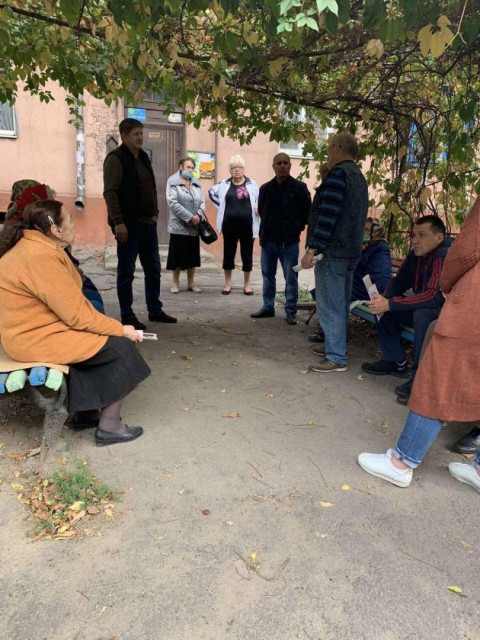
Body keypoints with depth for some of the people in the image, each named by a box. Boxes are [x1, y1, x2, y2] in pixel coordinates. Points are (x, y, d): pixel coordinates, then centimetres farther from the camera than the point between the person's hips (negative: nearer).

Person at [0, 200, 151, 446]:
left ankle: (88, 410, 21)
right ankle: (109, 426, 3)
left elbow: (68, 303, 9)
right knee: (121, 347, -6)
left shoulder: (32, 247, 9)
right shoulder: (41, 257, -24)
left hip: (37, 329, 10)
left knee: (108, 338, 16)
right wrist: (120, 329, -12)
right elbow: (76, 313, -23)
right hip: (39, 339, -10)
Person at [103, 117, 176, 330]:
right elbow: (110, 193, -15)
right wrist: (118, 222, -22)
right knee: (126, 271, 1)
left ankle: (155, 311, 22)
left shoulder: (143, 157, 15)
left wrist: (155, 213, 11)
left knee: (153, 269, 12)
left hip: (147, 223, 8)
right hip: (128, 224, -8)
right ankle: (127, 316, 10)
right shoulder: (115, 159, -8)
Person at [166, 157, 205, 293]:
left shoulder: (196, 183, 12)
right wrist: (189, 217, -18)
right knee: (178, 255, 1)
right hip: (179, 225, -5)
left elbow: (202, 201, 7)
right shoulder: (172, 182, -3)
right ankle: (175, 283, 14)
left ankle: (191, 283, 19)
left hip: (194, 226, 5)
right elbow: (173, 202, -14)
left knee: (193, 255, 9)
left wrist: (198, 216, -13)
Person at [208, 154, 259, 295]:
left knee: (247, 254, 5)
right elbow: (211, 192, 18)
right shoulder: (224, 184, 5)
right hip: (229, 224, 1)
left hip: (247, 224, -1)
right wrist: (220, 205, 6)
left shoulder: (251, 184, 2)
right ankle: (228, 283, 19)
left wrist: (258, 206, -10)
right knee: (228, 253, 7)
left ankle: (247, 284, 17)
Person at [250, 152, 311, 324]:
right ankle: (268, 307, 25)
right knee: (267, 275, 12)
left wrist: (295, 228, 2)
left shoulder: (299, 188, -5)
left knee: (291, 278, 1)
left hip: (289, 241, -4)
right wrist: (268, 228, 13)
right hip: (268, 240, 4)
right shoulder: (265, 188, 7)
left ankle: (290, 311, 10)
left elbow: (307, 213, -3)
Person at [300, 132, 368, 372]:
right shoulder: (359, 176, 19)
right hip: (351, 250, 10)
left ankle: (336, 358, -4)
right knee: (340, 304, 15)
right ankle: (337, 348, 25)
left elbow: (327, 215, -20)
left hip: (333, 250, -10)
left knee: (329, 305, -7)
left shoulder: (338, 174, -11)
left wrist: (312, 249, -21)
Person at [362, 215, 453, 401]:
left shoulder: (445, 256, -26)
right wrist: (384, 300, -17)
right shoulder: (416, 254, 0)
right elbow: (399, 281, 5)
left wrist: (390, 304, -36)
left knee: (422, 315, -36)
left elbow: (435, 297, -35)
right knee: (387, 311, 1)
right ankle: (395, 361, 8)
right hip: (425, 307, 9)